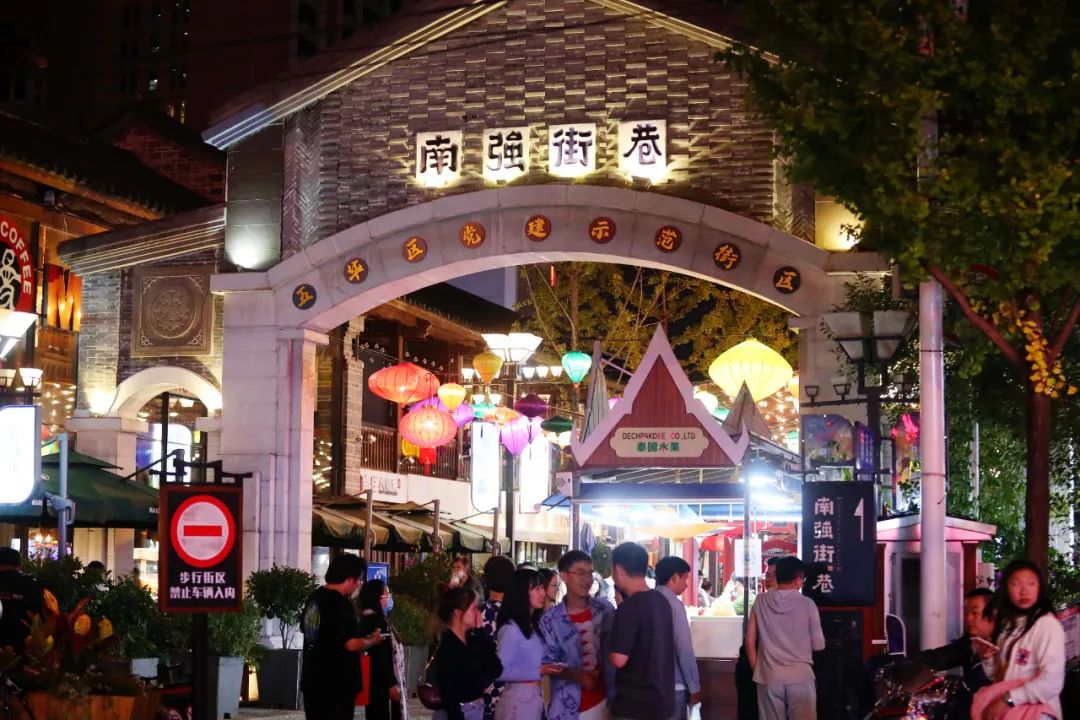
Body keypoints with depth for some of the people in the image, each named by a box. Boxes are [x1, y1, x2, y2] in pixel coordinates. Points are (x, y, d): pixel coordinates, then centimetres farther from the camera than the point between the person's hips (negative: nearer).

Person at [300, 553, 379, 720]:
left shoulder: (314, 598, 9)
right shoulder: (341, 604, -18)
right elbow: (352, 644, -23)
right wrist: (374, 640, -4)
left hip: (312, 680, 8)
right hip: (337, 684, -8)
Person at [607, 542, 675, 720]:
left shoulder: (629, 608, -18)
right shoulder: (661, 602, 8)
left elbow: (619, 659, -21)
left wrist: (608, 649, -1)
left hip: (635, 706, -8)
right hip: (663, 700, 8)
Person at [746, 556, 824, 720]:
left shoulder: (761, 603, 1)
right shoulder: (807, 604, -5)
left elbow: (750, 642, 5)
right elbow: (818, 645, 0)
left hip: (769, 677, 2)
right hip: (800, 677, -2)